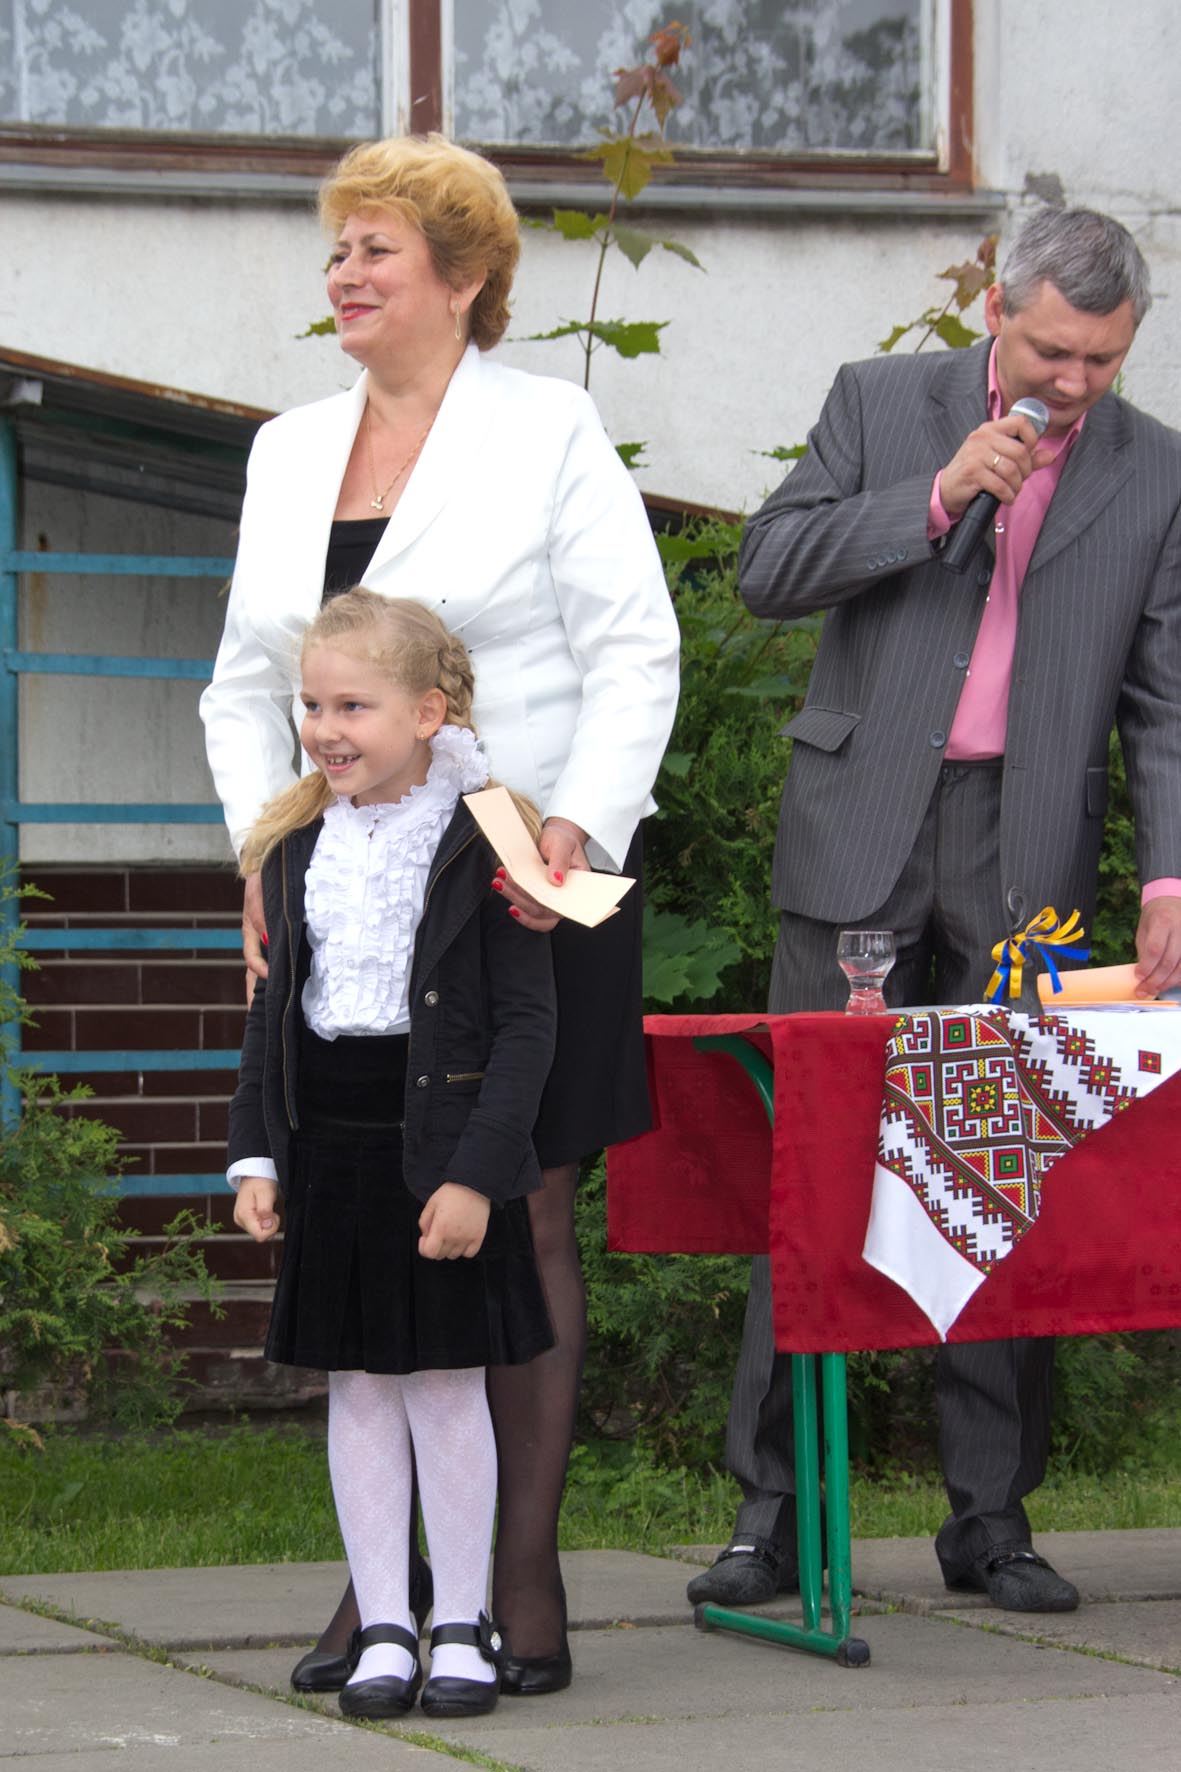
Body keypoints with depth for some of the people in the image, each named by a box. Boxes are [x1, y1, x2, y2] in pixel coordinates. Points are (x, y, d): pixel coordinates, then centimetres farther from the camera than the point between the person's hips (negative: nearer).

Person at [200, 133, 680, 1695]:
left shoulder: (549, 431, 1)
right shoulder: (290, 452, 15)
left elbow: (636, 653, -4)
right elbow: (247, 684, 18)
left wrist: (577, 827, -17)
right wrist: (266, 851, 3)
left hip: (527, 893, -4)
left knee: (521, 1220, -2)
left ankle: (526, 1575, 3)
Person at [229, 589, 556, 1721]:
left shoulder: (483, 844, -8)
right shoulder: (299, 852, 9)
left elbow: (526, 1023, -10)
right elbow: (272, 1018, 14)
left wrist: (478, 1173, -15)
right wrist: (256, 1154, 5)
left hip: (440, 1149, -5)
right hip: (328, 1147, 5)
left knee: (446, 1385, 1)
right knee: (357, 1390, 6)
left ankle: (462, 1627, 11)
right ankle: (383, 1630, 12)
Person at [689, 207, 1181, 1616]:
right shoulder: (881, 403, 4)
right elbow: (769, 571, -3)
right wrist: (940, 493, -13)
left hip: (1028, 862, 1)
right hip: (862, 835, -1)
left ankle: (992, 1516, 10)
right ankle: (772, 1510, 2)